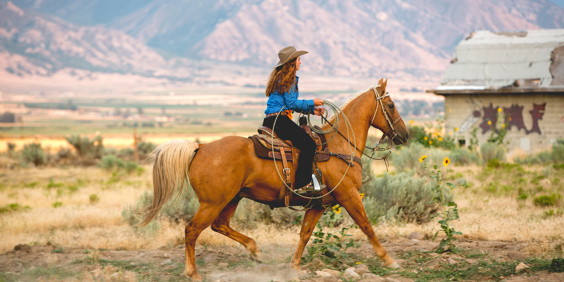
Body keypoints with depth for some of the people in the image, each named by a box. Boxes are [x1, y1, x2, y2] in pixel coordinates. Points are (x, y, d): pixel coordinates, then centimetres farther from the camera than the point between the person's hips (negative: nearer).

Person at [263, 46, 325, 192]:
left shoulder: (280, 77, 23)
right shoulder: (288, 79, -7)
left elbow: (290, 105, 25)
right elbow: (292, 103, -15)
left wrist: (312, 110, 17)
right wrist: (312, 103, -3)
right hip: (279, 119, -11)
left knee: (305, 140, 22)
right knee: (308, 143, -17)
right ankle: (303, 183, -23)